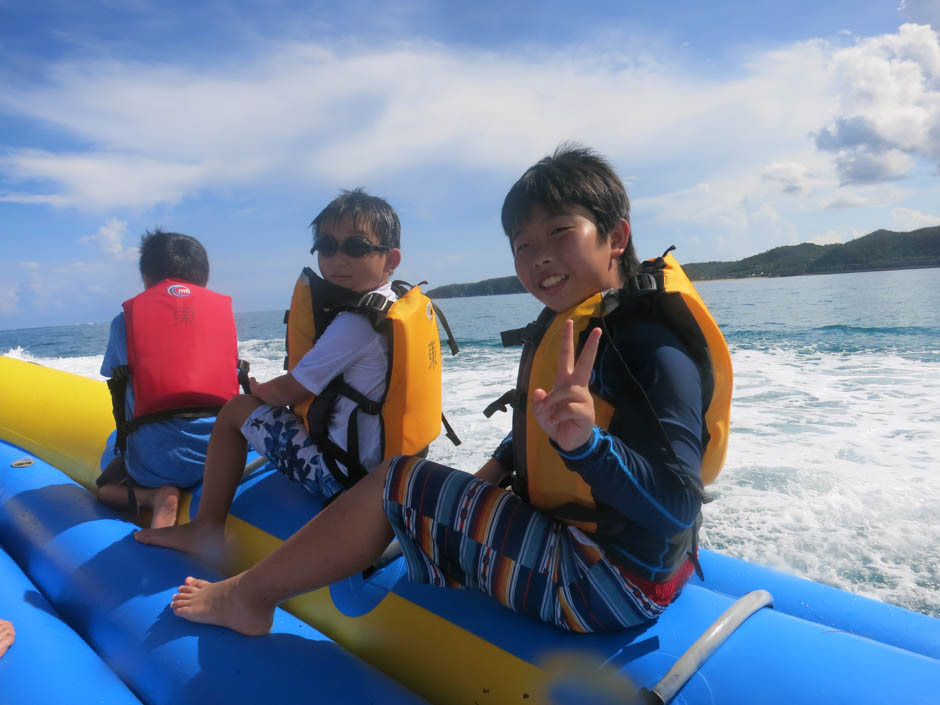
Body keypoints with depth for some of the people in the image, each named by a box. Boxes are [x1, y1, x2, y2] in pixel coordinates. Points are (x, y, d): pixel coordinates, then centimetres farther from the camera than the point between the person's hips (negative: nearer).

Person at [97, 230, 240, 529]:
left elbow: (119, 387, 6)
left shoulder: (127, 317, 6)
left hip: (157, 454, -3)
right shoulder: (223, 308, 10)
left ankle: (156, 497, -3)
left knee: (105, 487, 28)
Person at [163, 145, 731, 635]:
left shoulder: (654, 348, -23)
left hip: (610, 585, -9)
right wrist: (487, 476, 6)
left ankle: (248, 595, 13)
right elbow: (532, 432, 18)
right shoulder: (563, 328, 6)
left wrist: (586, 443, -45)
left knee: (395, 486, -7)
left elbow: (679, 508, -29)